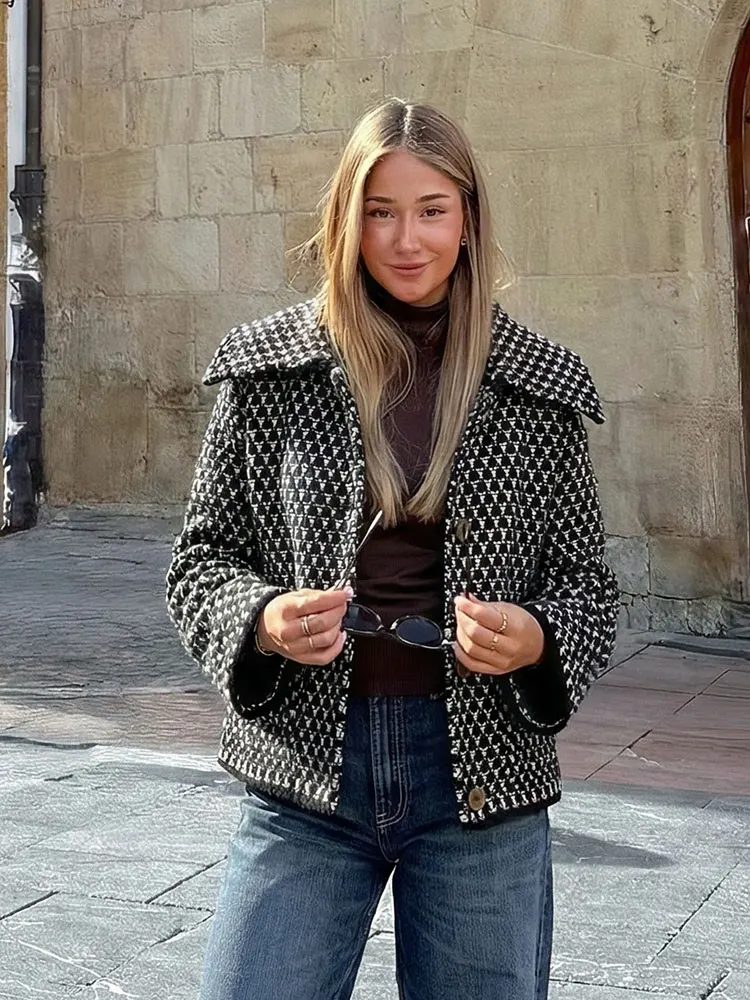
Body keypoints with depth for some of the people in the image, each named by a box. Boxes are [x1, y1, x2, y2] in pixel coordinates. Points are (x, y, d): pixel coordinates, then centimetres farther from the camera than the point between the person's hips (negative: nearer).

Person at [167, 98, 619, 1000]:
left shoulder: (535, 390, 2)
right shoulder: (269, 371, 1)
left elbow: (586, 582, 7)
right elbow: (201, 559, 6)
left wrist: (535, 642, -14)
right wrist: (261, 619, -15)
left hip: (482, 782, 1)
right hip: (303, 768, 0)